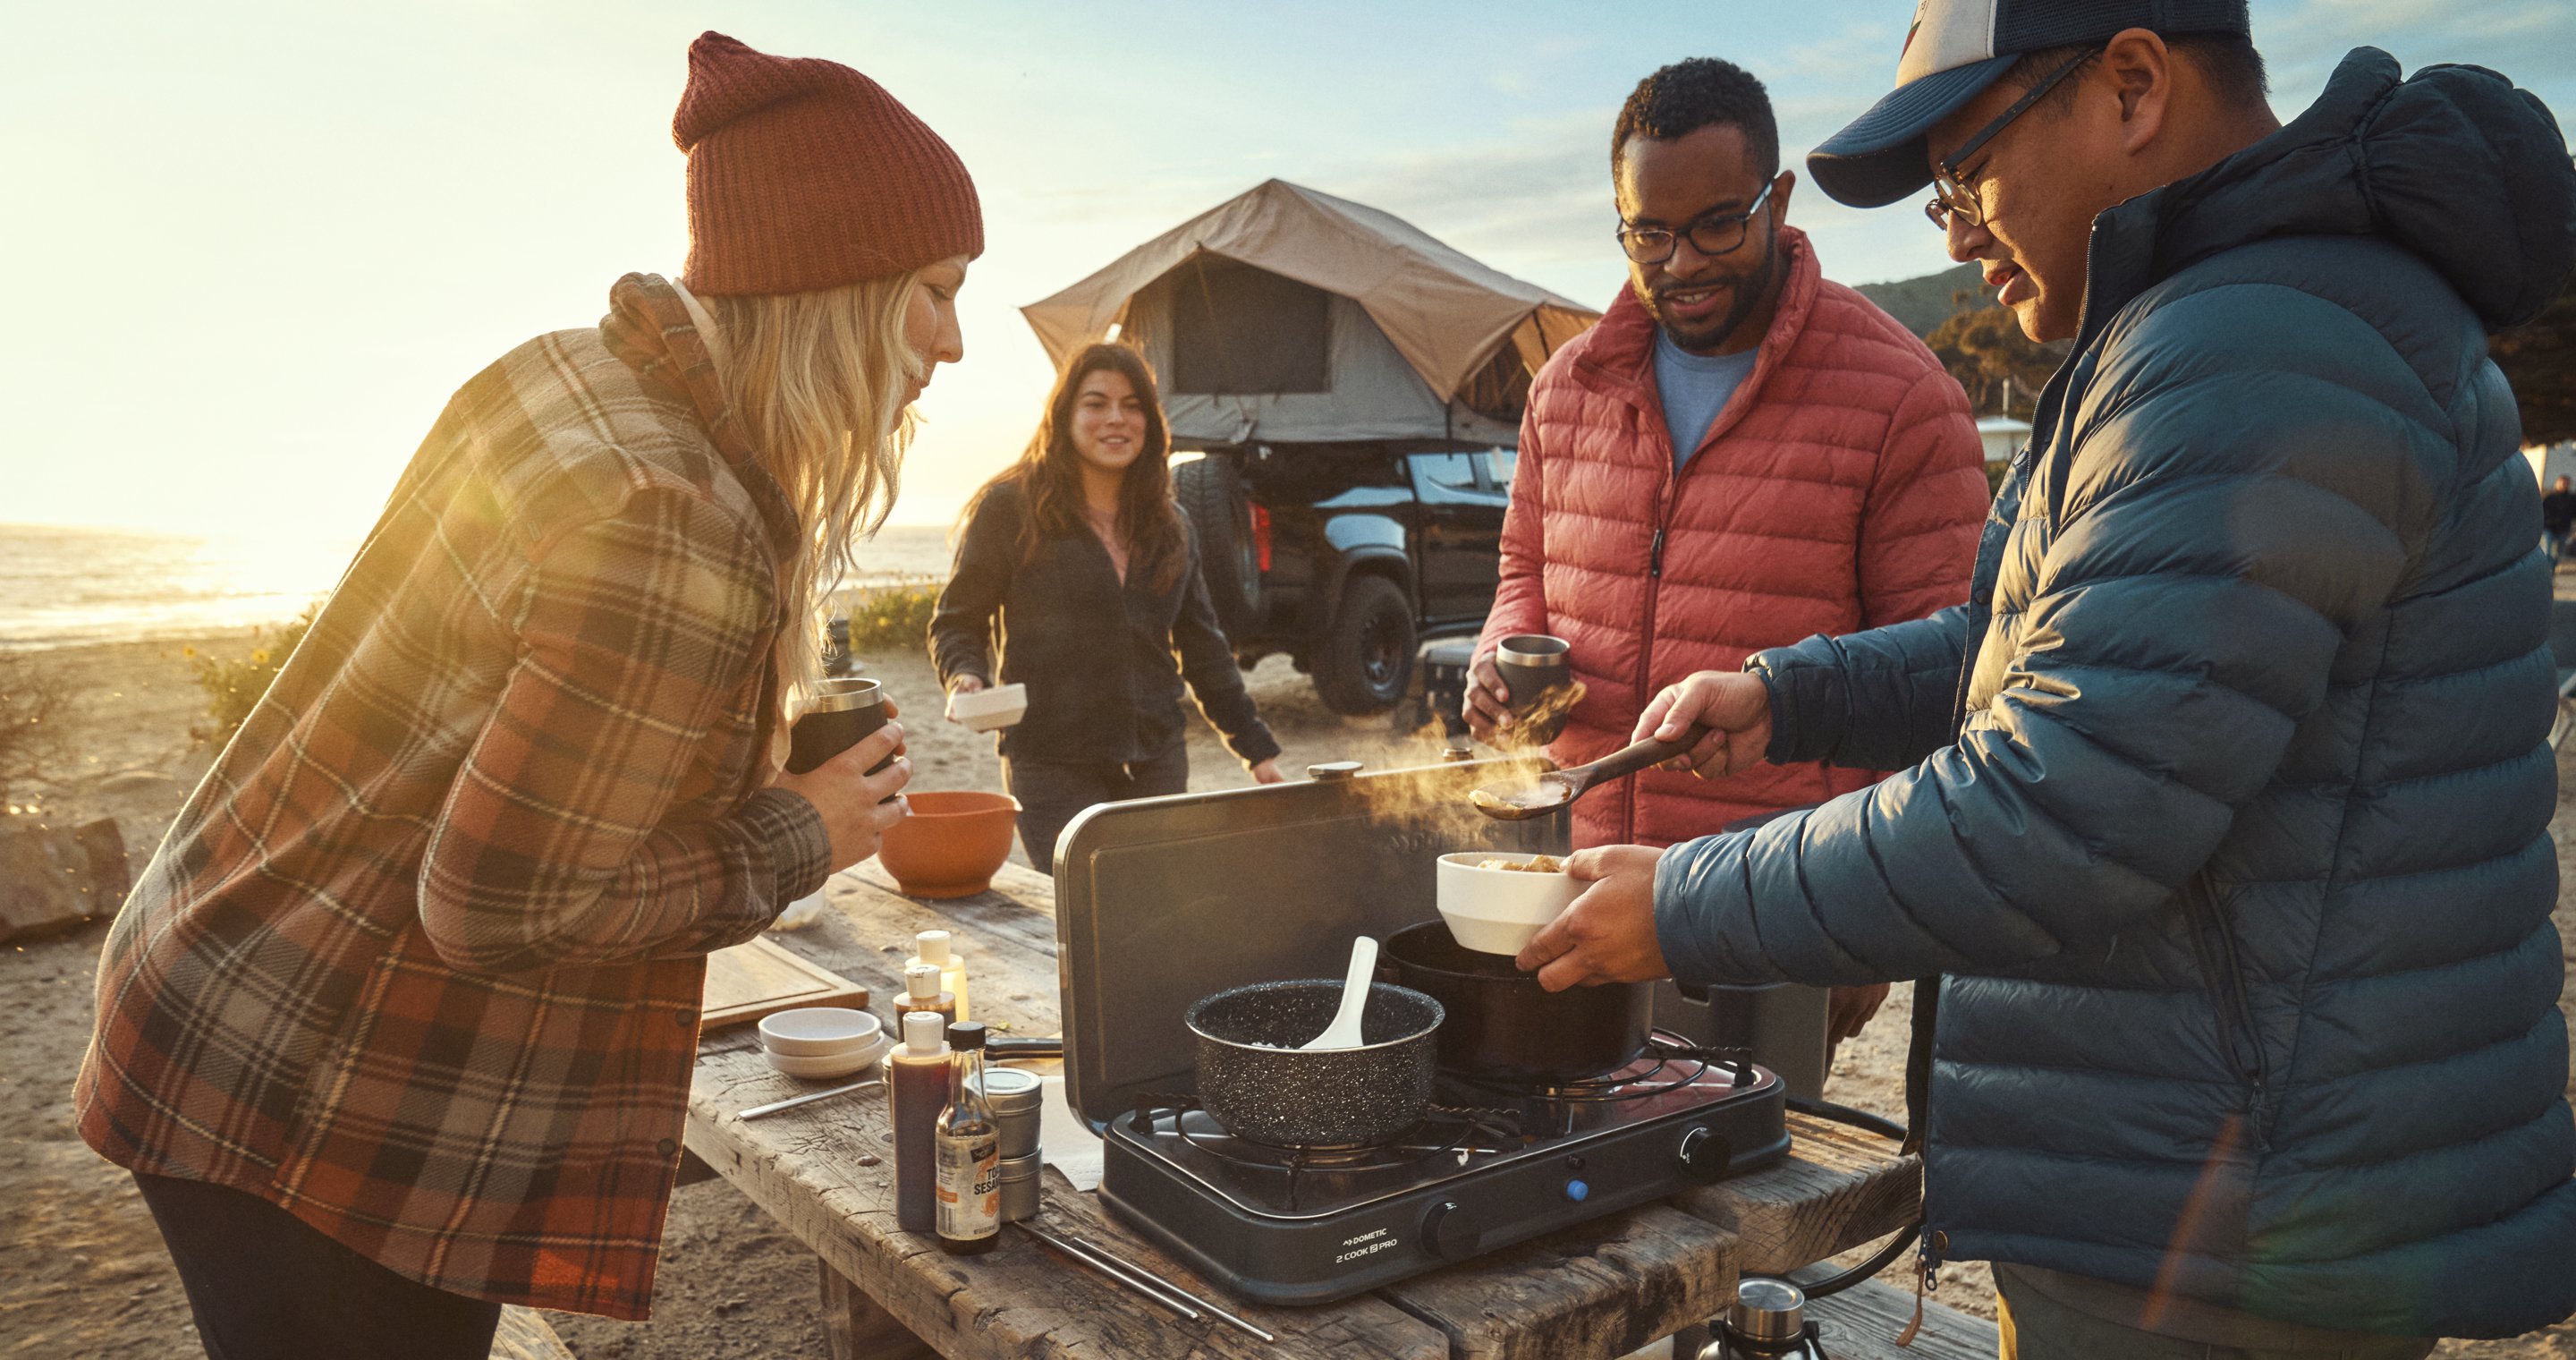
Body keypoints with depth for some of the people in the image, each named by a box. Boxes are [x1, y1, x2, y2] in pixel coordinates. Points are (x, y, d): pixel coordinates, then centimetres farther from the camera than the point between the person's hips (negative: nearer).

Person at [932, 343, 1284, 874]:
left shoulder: (1168, 523, 11)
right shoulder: (1009, 510, -3)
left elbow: (1203, 646, 15)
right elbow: (956, 621, 2)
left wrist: (1257, 749, 13)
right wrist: (966, 678, -20)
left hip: (1156, 764, 4)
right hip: (1052, 766, -4)